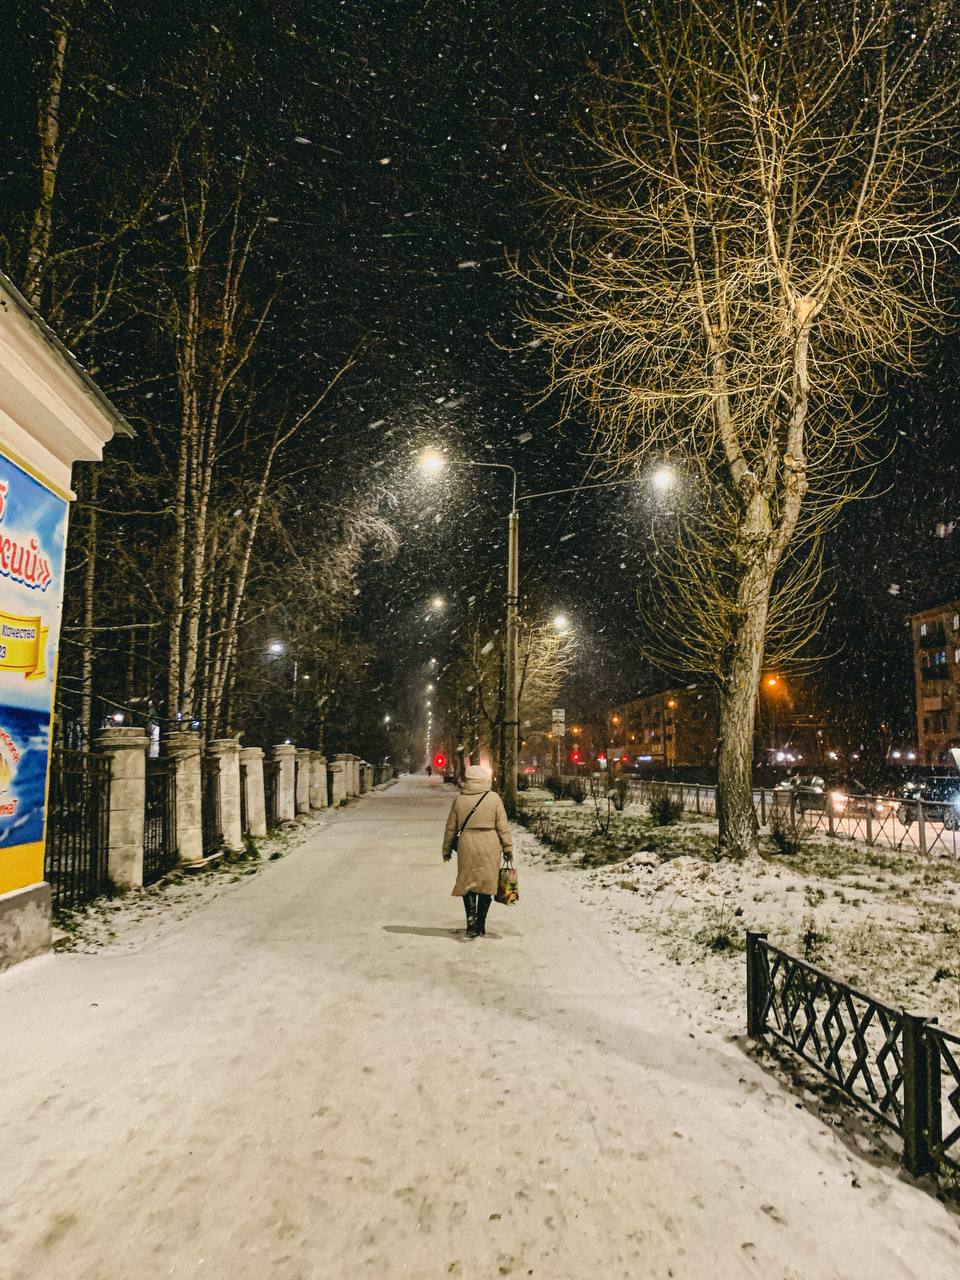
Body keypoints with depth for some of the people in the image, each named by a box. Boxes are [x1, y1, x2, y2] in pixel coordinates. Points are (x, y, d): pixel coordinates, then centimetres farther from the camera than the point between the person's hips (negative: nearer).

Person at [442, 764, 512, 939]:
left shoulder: (459, 799, 0)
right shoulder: (494, 798, -4)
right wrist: (508, 849, 8)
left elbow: (451, 828, 6)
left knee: (467, 883, 13)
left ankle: (471, 917, -7)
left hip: (467, 845, 0)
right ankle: (481, 927, 15)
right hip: (490, 846, 0)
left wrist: (447, 850, 17)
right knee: (486, 884, 10)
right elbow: (503, 827, -2)